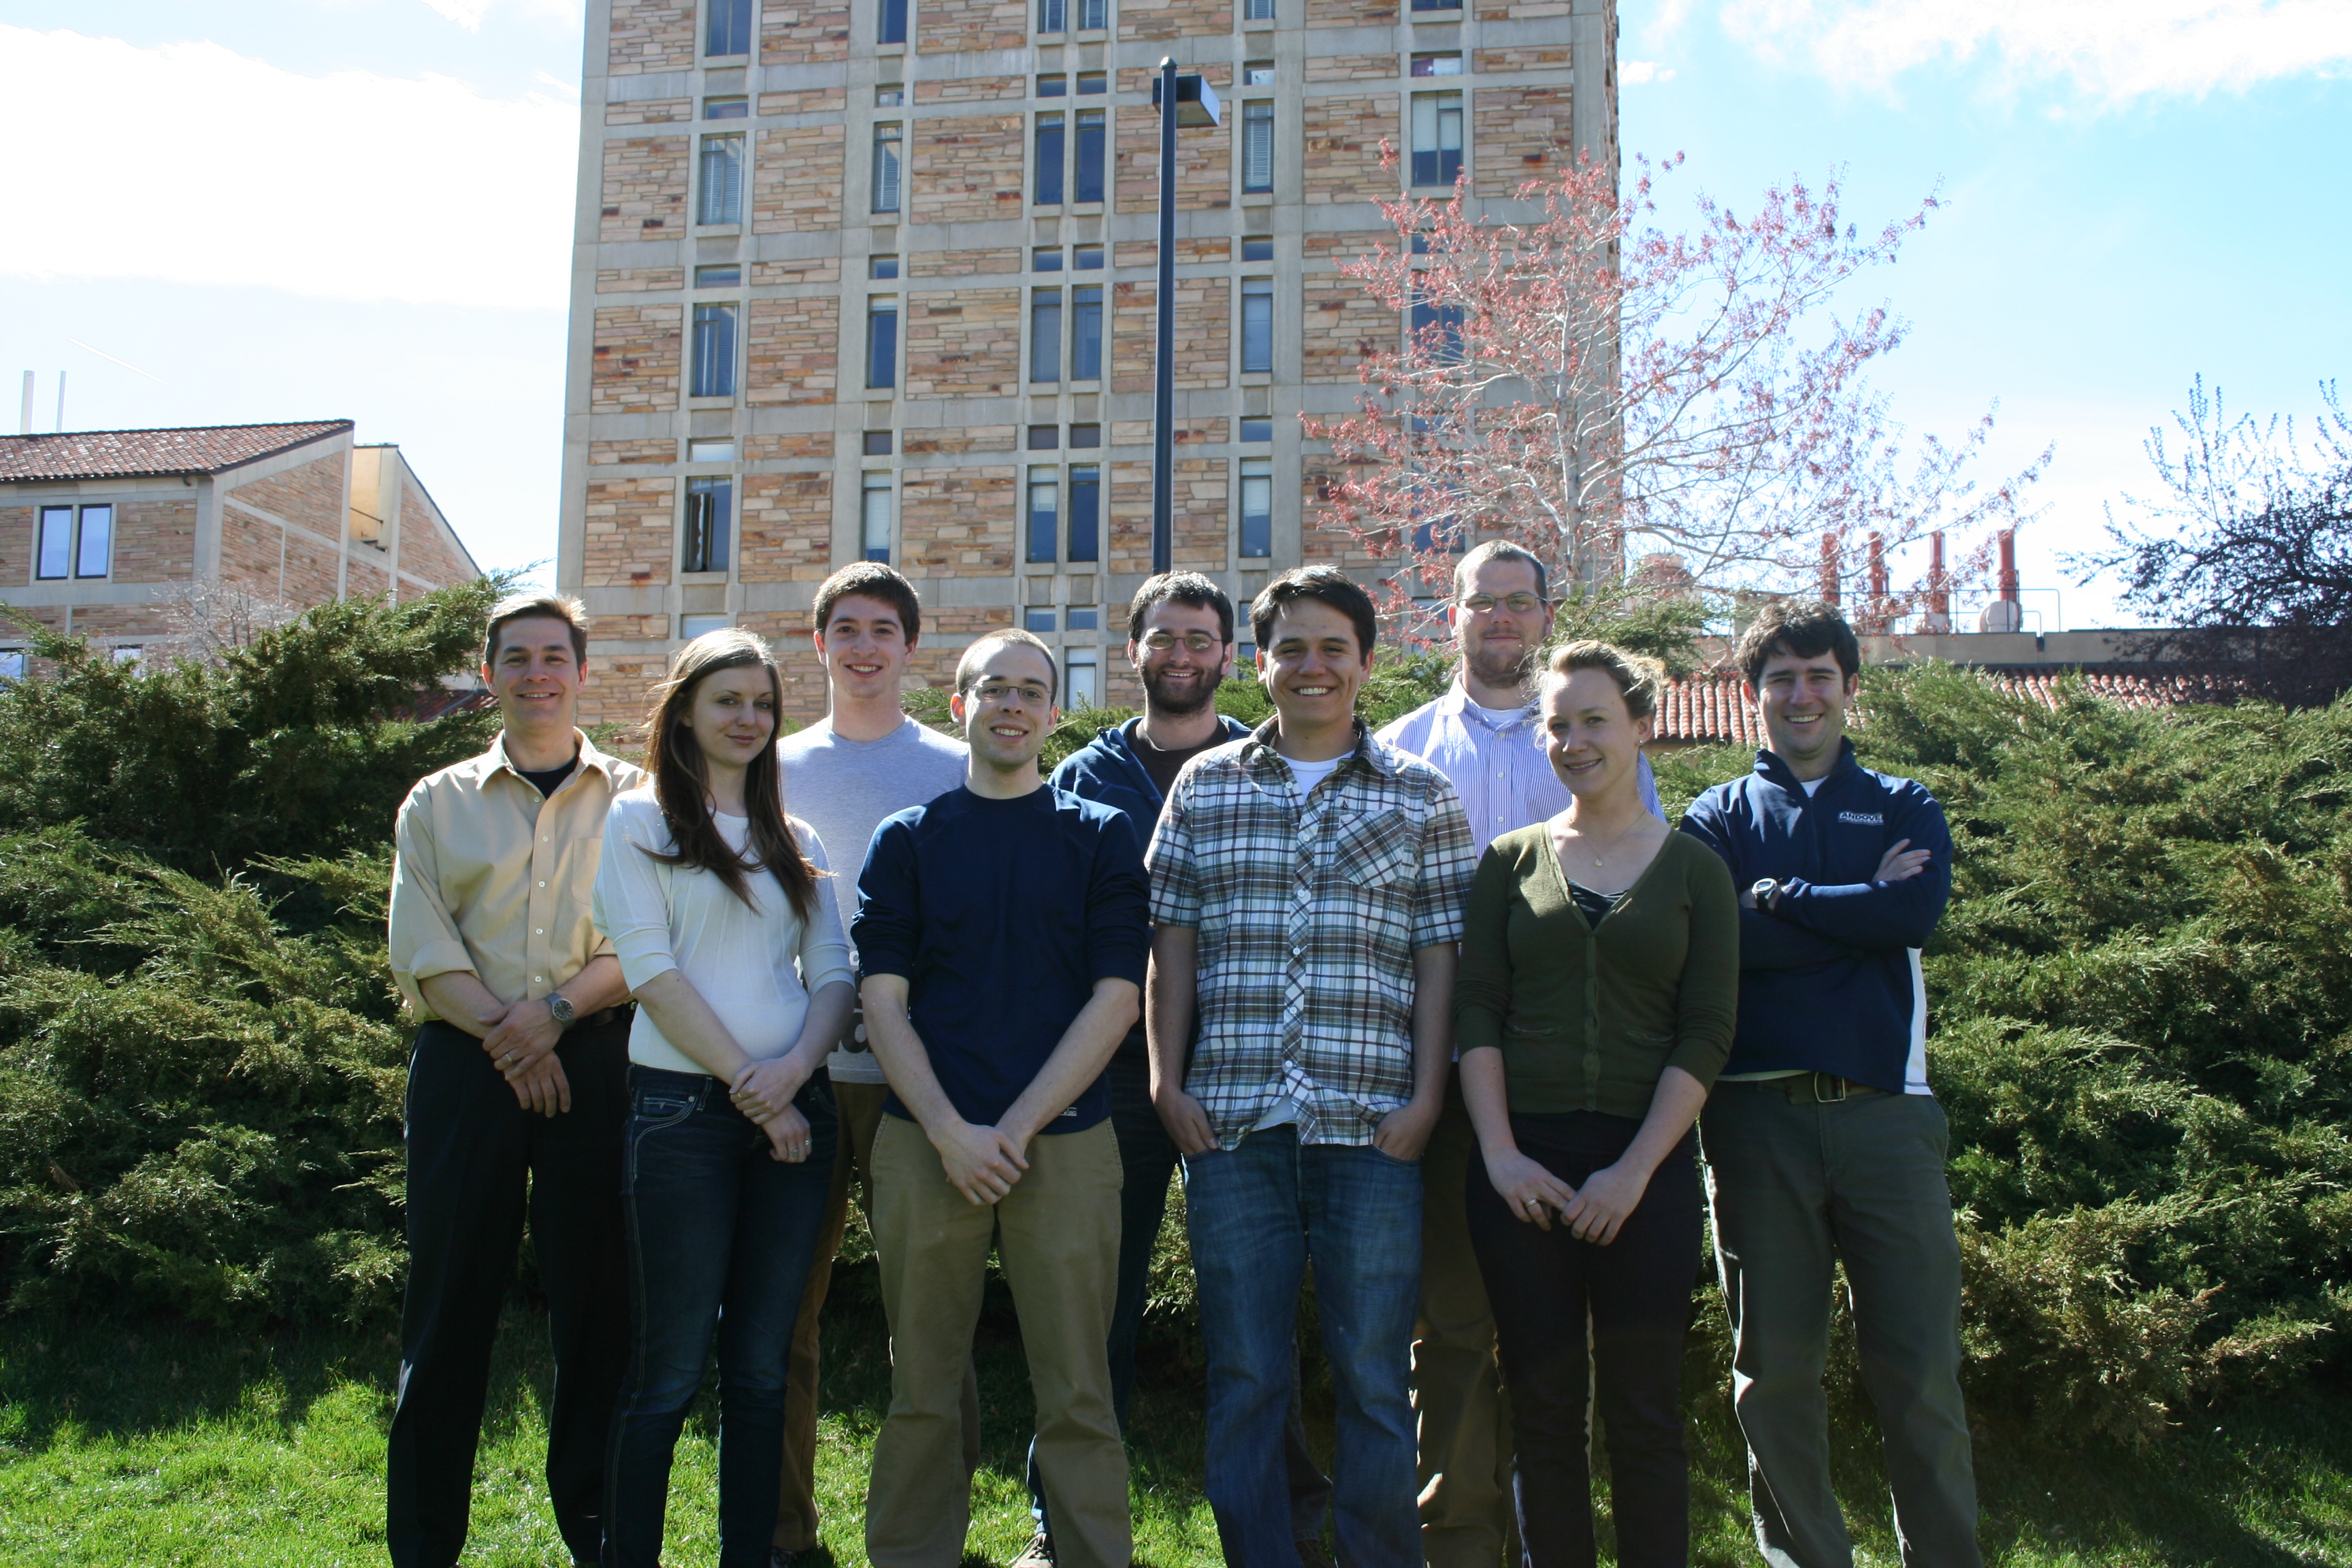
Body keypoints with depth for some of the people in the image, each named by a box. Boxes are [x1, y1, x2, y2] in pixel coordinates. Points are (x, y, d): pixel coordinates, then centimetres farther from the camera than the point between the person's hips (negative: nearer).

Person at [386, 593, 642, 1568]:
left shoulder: (635, 798, 10)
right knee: (451, 1296, 2)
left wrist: (558, 1009, -13)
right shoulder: (438, 804, 13)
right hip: (467, 1061, 1)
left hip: (597, 1060, -1)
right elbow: (423, 954, 3)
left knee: (596, 1299, 1)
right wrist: (507, 1035, -10)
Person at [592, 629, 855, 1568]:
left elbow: (833, 973, 9)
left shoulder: (794, 840, 15)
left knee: (762, 1365, 8)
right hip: (684, 1106, -4)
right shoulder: (639, 822, 2)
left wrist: (794, 1069, -11)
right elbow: (652, 972, -7)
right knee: (672, 1368, -2)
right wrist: (752, 1090, -11)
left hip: (794, 1108, 4)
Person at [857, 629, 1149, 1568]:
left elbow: (1115, 997, 0)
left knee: (1076, 1396, 1)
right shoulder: (907, 840, 10)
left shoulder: (1100, 838, 8)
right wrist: (953, 1133, -10)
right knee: (921, 1392, 7)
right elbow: (883, 999, 3)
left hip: (1065, 1142, -1)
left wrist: (1016, 1128, -9)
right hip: (927, 1142, 1)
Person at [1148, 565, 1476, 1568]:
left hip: (1370, 1126, -1)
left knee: (1374, 1381, 4)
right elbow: (1173, 939, 9)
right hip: (1232, 1120, 1)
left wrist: (1425, 1097, -4)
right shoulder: (1204, 786, 11)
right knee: (1243, 1380, 7)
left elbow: (1441, 953, 4)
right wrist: (1167, 1079, 2)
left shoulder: (1420, 795, 7)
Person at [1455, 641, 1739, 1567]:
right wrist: (1500, 1153, -8)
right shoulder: (1512, 861, 9)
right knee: (1542, 1410, 6)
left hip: (1646, 1167, -1)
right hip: (1522, 1165, 1)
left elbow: (1706, 1032, -1)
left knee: (1645, 1415, 3)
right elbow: (1476, 1012, 3)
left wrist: (1636, 1168, -10)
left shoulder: (1693, 869, 6)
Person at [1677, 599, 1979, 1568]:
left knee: (1921, 1371, -1)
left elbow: (1919, 911, -7)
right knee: (1773, 1371, 6)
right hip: (1757, 1114, 0)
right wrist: (1860, 910, -5)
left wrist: (1777, 896, -3)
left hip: (1885, 1107, 0)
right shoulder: (1718, 817, 13)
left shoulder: (1903, 808, 16)